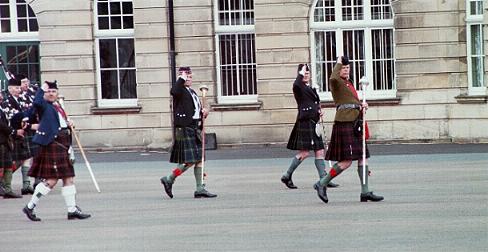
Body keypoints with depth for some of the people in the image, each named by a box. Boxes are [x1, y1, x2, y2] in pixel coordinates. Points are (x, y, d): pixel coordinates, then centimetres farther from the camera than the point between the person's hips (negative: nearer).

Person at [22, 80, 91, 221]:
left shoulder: (58, 107, 18)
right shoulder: (44, 106, -7)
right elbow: (36, 102, -32)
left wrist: (68, 125, 8)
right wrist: (42, 89, -18)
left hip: (62, 148, 9)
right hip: (52, 146, -9)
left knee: (69, 179, 9)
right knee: (51, 180, -8)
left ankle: (72, 210, 14)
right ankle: (30, 207, 2)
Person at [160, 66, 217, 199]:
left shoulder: (192, 92, 20)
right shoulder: (180, 90, -8)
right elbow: (174, 91, -33)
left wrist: (203, 111, 8)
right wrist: (181, 79, -20)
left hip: (195, 129, 9)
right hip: (184, 129, -9)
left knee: (199, 159, 6)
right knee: (190, 160, -11)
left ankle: (200, 189, 9)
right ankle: (169, 179, 4)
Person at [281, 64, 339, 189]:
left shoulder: (311, 88, 21)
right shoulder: (299, 88, -6)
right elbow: (296, 84, -32)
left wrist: (319, 111, 11)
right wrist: (301, 73, -17)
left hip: (313, 123, 9)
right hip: (305, 122, -9)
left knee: (319, 152, 5)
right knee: (304, 152, -9)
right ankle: (287, 176, 3)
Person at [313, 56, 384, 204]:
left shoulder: (349, 83, 20)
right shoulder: (336, 82, -7)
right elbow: (333, 78, -33)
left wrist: (362, 105, 9)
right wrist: (338, 63, -17)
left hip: (355, 123, 9)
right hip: (344, 123, -9)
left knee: (363, 158, 6)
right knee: (347, 161, -11)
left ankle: (365, 192, 8)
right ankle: (322, 184, 1)